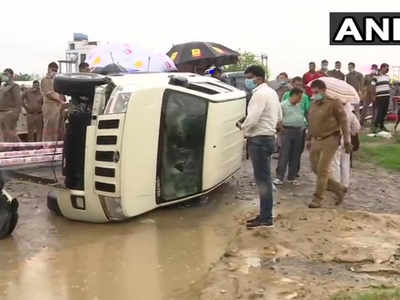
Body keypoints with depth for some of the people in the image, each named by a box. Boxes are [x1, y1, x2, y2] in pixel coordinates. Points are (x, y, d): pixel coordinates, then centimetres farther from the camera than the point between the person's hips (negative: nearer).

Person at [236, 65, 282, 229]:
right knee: (264, 178, 14)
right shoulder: (272, 92, 16)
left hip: (259, 140, -10)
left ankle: (266, 218, 0)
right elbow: (279, 117, 22)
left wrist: (242, 126, -5)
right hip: (268, 137, 10)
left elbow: (252, 119, -24)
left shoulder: (260, 94, -16)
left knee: (262, 179, -6)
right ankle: (265, 215, 21)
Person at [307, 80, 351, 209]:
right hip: (316, 140, 7)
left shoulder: (334, 103, -10)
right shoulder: (314, 104, 10)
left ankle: (317, 199, 6)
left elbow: (343, 122, -9)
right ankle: (339, 189, 24)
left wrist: (347, 141, -11)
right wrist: (309, 139, 20)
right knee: (315, 168, 8)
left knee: (322, 170, -6)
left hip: (329, 140, -7)